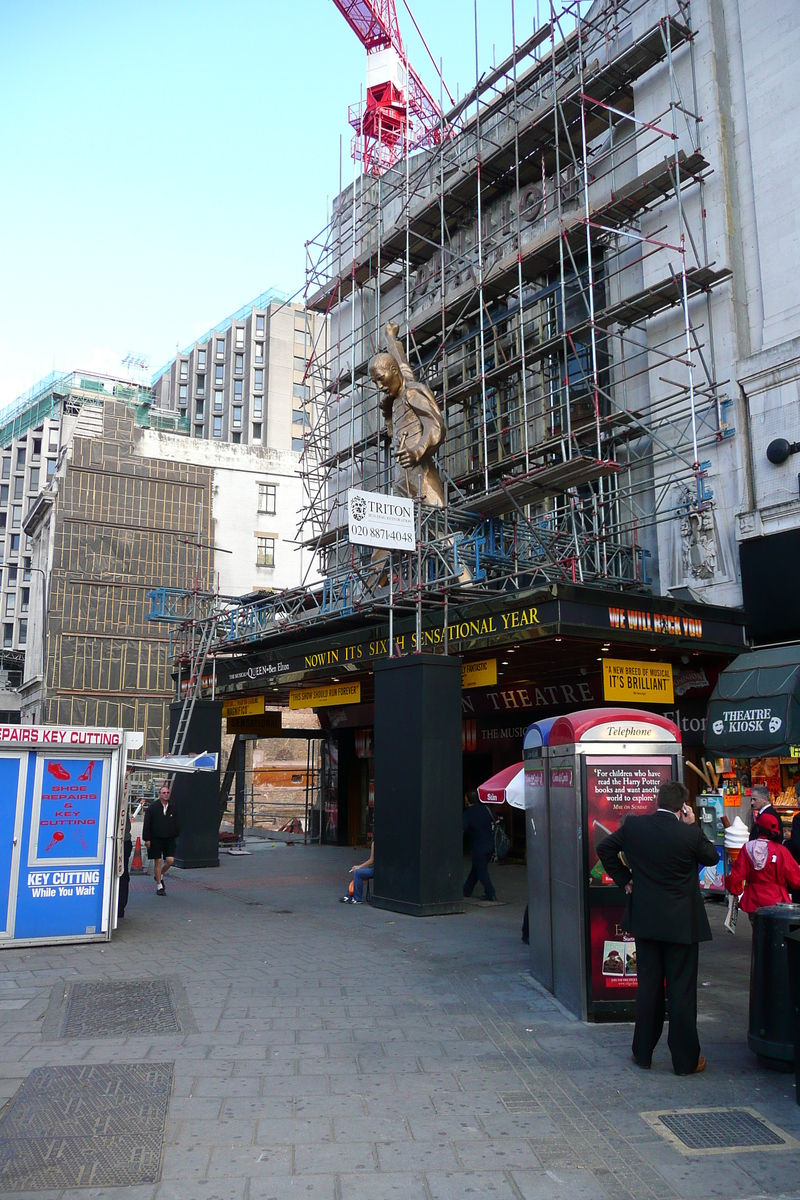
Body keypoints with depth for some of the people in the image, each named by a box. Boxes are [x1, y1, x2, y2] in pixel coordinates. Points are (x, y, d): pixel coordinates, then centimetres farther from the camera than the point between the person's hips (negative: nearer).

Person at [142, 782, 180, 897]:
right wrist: (147, 839, -7)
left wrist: (176, 835, 8)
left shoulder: (173, 807, 6)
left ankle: (160, 875, 22)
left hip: (169, 839, 2)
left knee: (170, 860, -7)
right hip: (155, 839, -2)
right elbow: (147, 824, -2)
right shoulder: (152, 807, -2)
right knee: (158, 862, 2)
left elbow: (176, 823, 14)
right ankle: (159, 886, 13)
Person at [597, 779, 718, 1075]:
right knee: (682, 990, 7)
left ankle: (643, 1053, 22)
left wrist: (623, 879, 11)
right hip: (681, 923, -3)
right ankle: (686, 1059, 16)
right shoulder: (690, 834, -16)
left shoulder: (633, 825, -6)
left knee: (648, 987, 13)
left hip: (645, 919, 3)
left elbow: (604, 848, 5)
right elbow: (712, 857, 3)